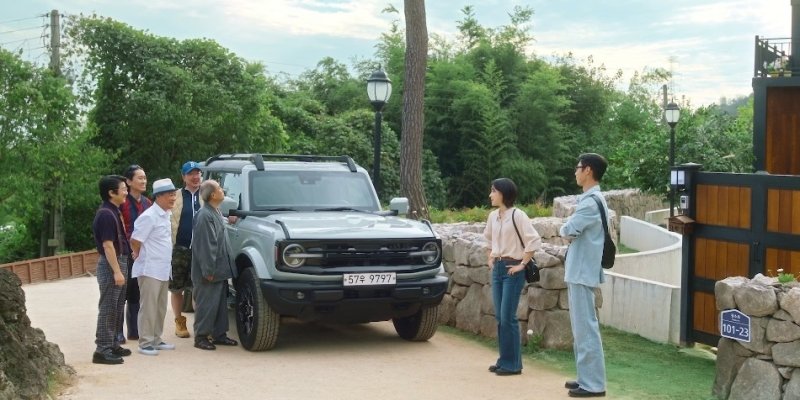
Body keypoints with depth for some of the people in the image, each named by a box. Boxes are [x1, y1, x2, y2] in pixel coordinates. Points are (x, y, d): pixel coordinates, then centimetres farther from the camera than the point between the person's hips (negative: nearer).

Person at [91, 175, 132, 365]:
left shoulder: (114, 212, 13)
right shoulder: (106, 214, -18)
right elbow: (107, 245, -22)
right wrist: (116, 271, -24)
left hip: (119, 262, 10)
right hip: (111, 265, -10)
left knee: (117, 308, 15)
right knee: (108, 309, -6)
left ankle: (112, 344, 24)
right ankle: (102, 350, -3)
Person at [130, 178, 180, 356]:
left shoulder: (165, 215, 12)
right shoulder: (149, 216, -16)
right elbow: (135, 241, -17)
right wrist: (139, 255, 0)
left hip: (163, 270, 9)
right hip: (150, 270, -9)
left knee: (160, 308, 13)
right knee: (148, 307, -5)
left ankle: (156, 340, 22)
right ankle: (145, 343, 0)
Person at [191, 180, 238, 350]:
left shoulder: (216, 213, 14)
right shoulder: (204, 216, -18)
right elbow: (205, 245, -21)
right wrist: (209, 270, -22)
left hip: (220, 270, 10)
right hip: (210, 272, -10)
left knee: (221, 303, 14)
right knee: (207, 304, -3)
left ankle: (219, 334, 22)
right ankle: (201, 336, 6)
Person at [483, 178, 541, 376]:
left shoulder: (517, 215, -14)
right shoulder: (493, 216, 9)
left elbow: (534, 241, -19)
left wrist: (522, 264, -16)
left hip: (512, 270, -8)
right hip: (497, 268, 8)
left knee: (508, 317, -7)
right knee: (499, 317, 10)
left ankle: (513, 364, 1)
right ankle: (504, 360, 18)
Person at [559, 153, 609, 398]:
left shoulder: (591, 202, -18)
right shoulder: (592, 199, 15)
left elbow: (567, 231, -19)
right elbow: (576, 231, 18)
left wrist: (566, 229, 1)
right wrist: (571, 231, -2)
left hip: (582, 273, -11)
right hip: (580, 271, 11)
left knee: (586, 329, -6)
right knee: (581, 329, 15)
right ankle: (587, 378, 21)